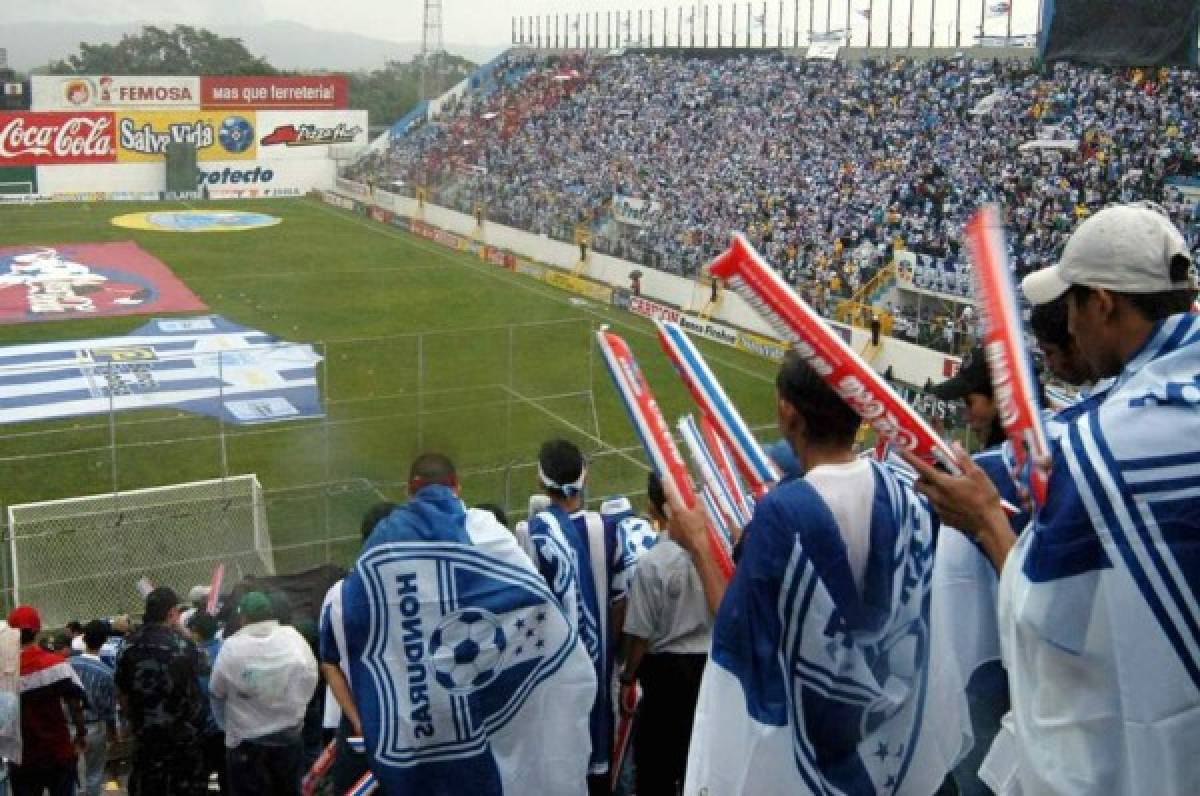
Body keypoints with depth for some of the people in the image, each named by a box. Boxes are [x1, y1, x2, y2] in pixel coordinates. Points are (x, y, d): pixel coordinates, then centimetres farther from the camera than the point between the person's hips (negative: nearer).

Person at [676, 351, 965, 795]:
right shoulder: (904, 494, -9)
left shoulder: (782, 513, -25)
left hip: (802, 745, -4)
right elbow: (906, 611, 4)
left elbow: (739, 633, -16)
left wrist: (698, 546, -4)